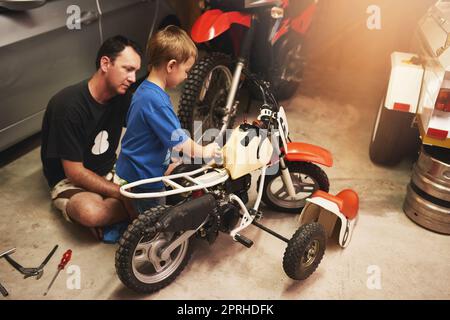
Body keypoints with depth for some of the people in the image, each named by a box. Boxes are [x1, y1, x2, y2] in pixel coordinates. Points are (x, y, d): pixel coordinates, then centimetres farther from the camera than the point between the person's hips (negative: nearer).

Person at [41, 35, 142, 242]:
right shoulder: (68, 106, -25)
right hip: (70, 180, -5)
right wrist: (123, 194, -25)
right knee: (91, 213, -38)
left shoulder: (122, 97, -7)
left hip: (109, 170, 6)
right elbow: (75, 172, -23)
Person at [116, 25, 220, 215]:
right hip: (143, 175, -9)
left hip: (136, 169, 9)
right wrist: (204, 151, -7)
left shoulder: (145, 90, 3)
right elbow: (178, 141, -24)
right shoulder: (155, 100, -29)